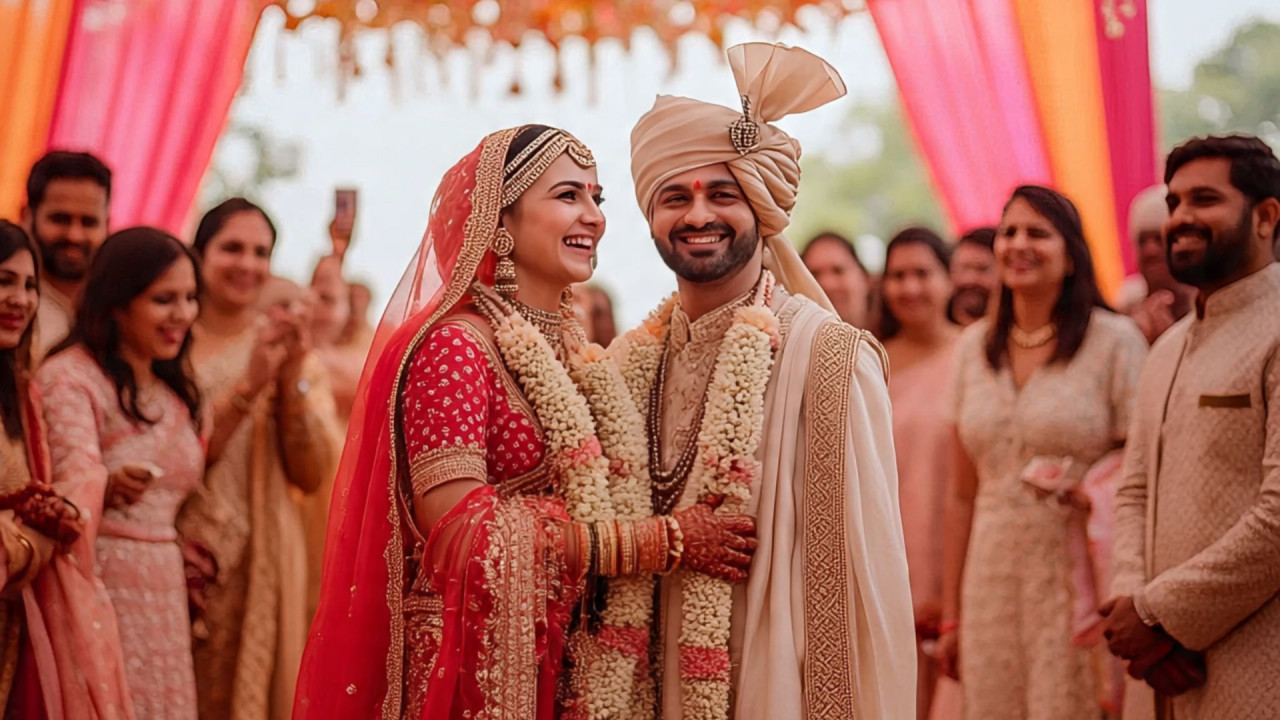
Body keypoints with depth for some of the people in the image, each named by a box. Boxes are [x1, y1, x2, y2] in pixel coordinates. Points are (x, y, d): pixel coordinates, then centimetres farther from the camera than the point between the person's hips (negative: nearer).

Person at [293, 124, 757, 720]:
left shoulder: (581, 355, 10)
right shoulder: (455, 346, -13)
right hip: (478, 667, -7)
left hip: (583, 669, 7)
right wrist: (662, 540, -18)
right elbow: (461, 532, -22)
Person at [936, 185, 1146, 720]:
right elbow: (963, 492, 12)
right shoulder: (974, 346, 9)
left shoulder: (1114, 340, -5)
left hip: (1076, 582, -4)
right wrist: (950, 613, 12)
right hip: (992, 585, 4)